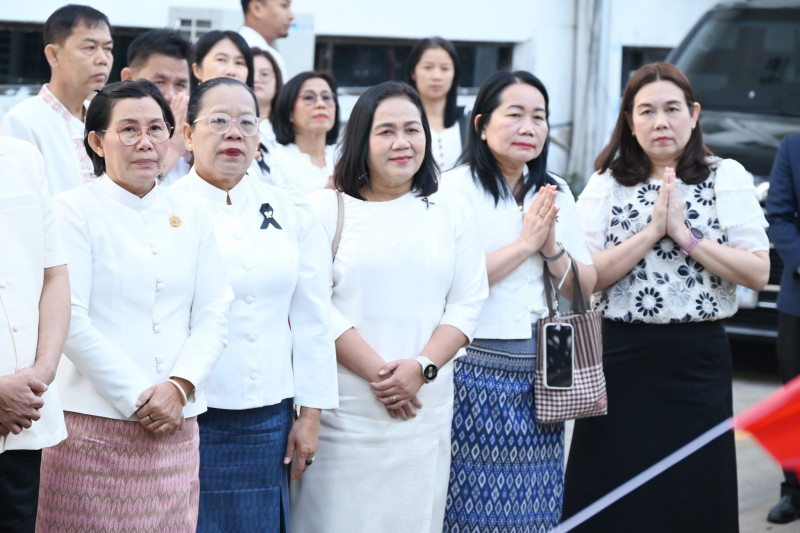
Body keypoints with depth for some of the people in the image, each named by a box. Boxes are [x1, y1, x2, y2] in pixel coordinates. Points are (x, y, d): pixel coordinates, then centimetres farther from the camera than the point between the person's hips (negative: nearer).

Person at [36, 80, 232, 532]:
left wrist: (181, 386, -7)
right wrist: (136, 399, -11)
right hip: (95, 426, -4)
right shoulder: (73, 211, -2)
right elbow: (71, 321, -9)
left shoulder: (190, 216, 13)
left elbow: (213, 317, 10)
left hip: (175, 425, 4)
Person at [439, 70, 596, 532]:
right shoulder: (457, 188, -6)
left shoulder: (555, 194, 13)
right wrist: (525, 243, -13)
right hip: (476, 368, -5)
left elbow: (585, 287, 13)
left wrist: (551, 248, -6)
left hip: (540, 373, 6)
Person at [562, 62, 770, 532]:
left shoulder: (728, 178, 4)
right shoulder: (606, 184, 5)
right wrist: (651, 232, -13)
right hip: (620, 359, 0)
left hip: (699, 358, 0)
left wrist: (684, 234, -12)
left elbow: (758, 273, -5)